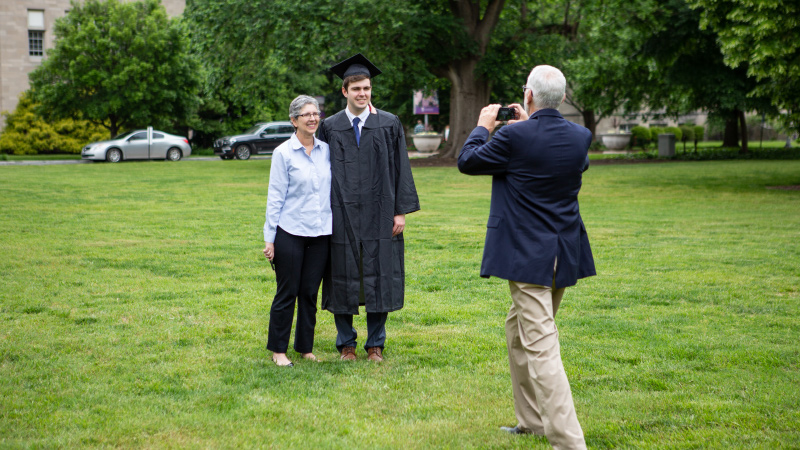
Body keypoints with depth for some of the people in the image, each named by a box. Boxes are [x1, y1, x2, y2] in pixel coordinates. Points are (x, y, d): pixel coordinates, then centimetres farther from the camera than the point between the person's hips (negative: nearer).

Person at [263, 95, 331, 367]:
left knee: (310, 293, 8)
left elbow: (332, 190, 16)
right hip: (290, 232, -4)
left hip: (321, 233, 4)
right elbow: (275, 197, -4)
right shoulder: (283, 153, -4)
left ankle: (305, 348, 19)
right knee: (287, 292, 1)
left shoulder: (326, 150, 7)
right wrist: (269, 238, -5)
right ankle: (278, 350, 13)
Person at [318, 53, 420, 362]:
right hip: (342, 215, 0)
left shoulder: (390, 125, 4)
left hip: (379, 215, 0)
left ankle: (375, 344, 15)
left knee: (379, 279, 3)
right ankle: (346, 343, 18)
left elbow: (400, 168, 3)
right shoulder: (330, 127, 5)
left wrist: (401, 210, -4)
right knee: (343, 279, 4)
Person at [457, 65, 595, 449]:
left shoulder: (514, 136, -17)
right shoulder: (580, 137, 2)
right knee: (518, 330, 25)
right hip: (565, 256, 8)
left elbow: (467, 161, -3)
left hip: (528, 257, -8)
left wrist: (483, 126, 16)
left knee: (540, 347, -10)